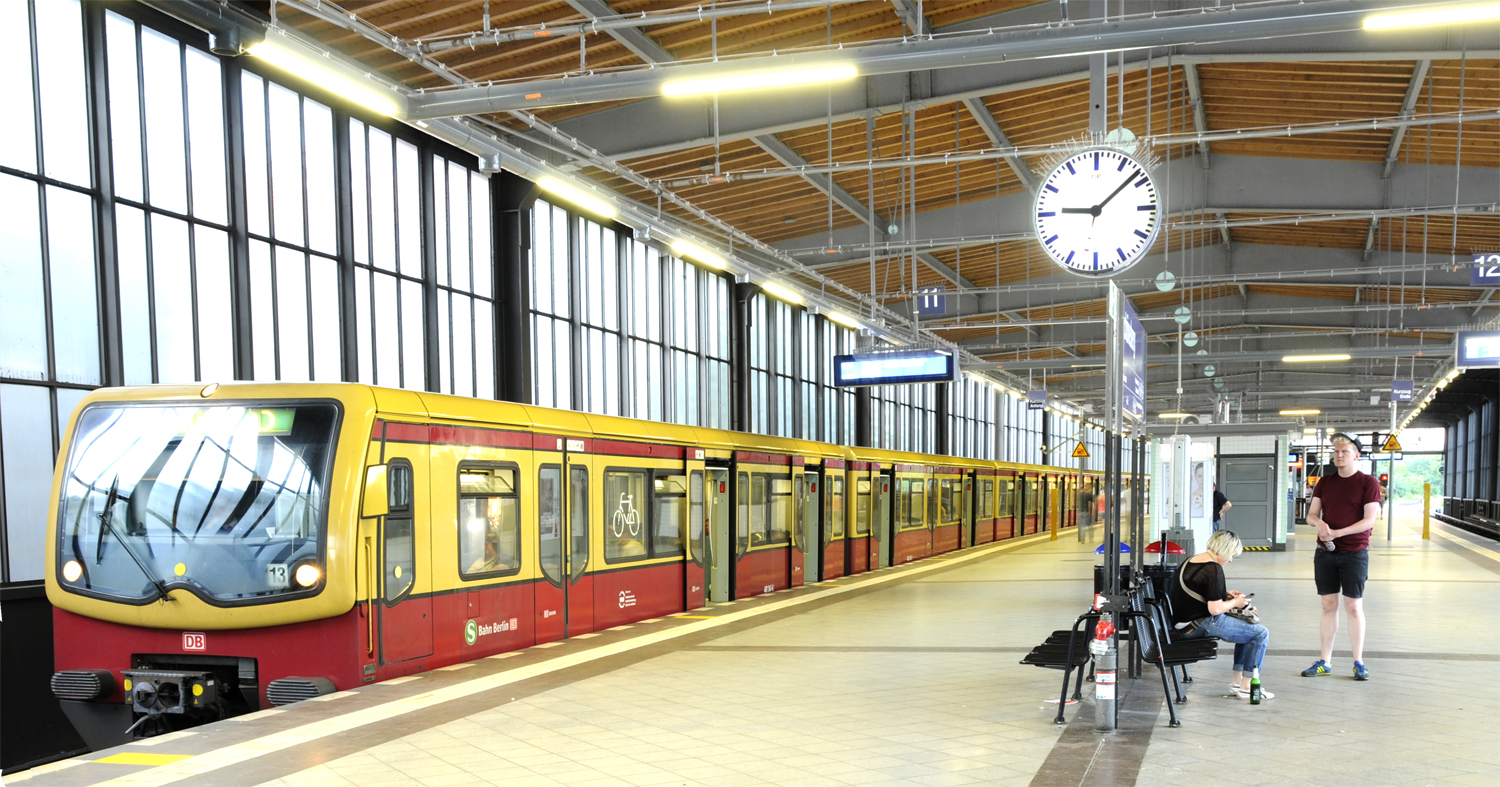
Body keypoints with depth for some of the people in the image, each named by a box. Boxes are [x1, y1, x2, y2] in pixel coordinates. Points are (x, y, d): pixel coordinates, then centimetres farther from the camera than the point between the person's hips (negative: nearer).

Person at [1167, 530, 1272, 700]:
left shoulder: (1189, 561, 10)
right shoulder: (1214, 569, -19)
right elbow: (1215, 609, -22)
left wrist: (1225, 593, 17)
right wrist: (1235, 603, -3)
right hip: (1202, 626, -10)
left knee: (1247, 627, 25)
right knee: (1261, 633, -4)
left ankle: (1237, 681, 25)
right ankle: (1245, 688, 0)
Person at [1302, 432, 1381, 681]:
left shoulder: (1368, 483, -4)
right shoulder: (1325, 481, 10)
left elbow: (1369, 520, -12)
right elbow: (1311, 514, 7)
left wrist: (1338, 532, -21)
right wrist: (1319, 523, -16)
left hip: (1354, 553, -4)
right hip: (1325, 552, 4)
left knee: (1354, 607, 1)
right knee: (1329, 606, 8)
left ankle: (1358, 662, 12)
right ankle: (1324, 662, 13)